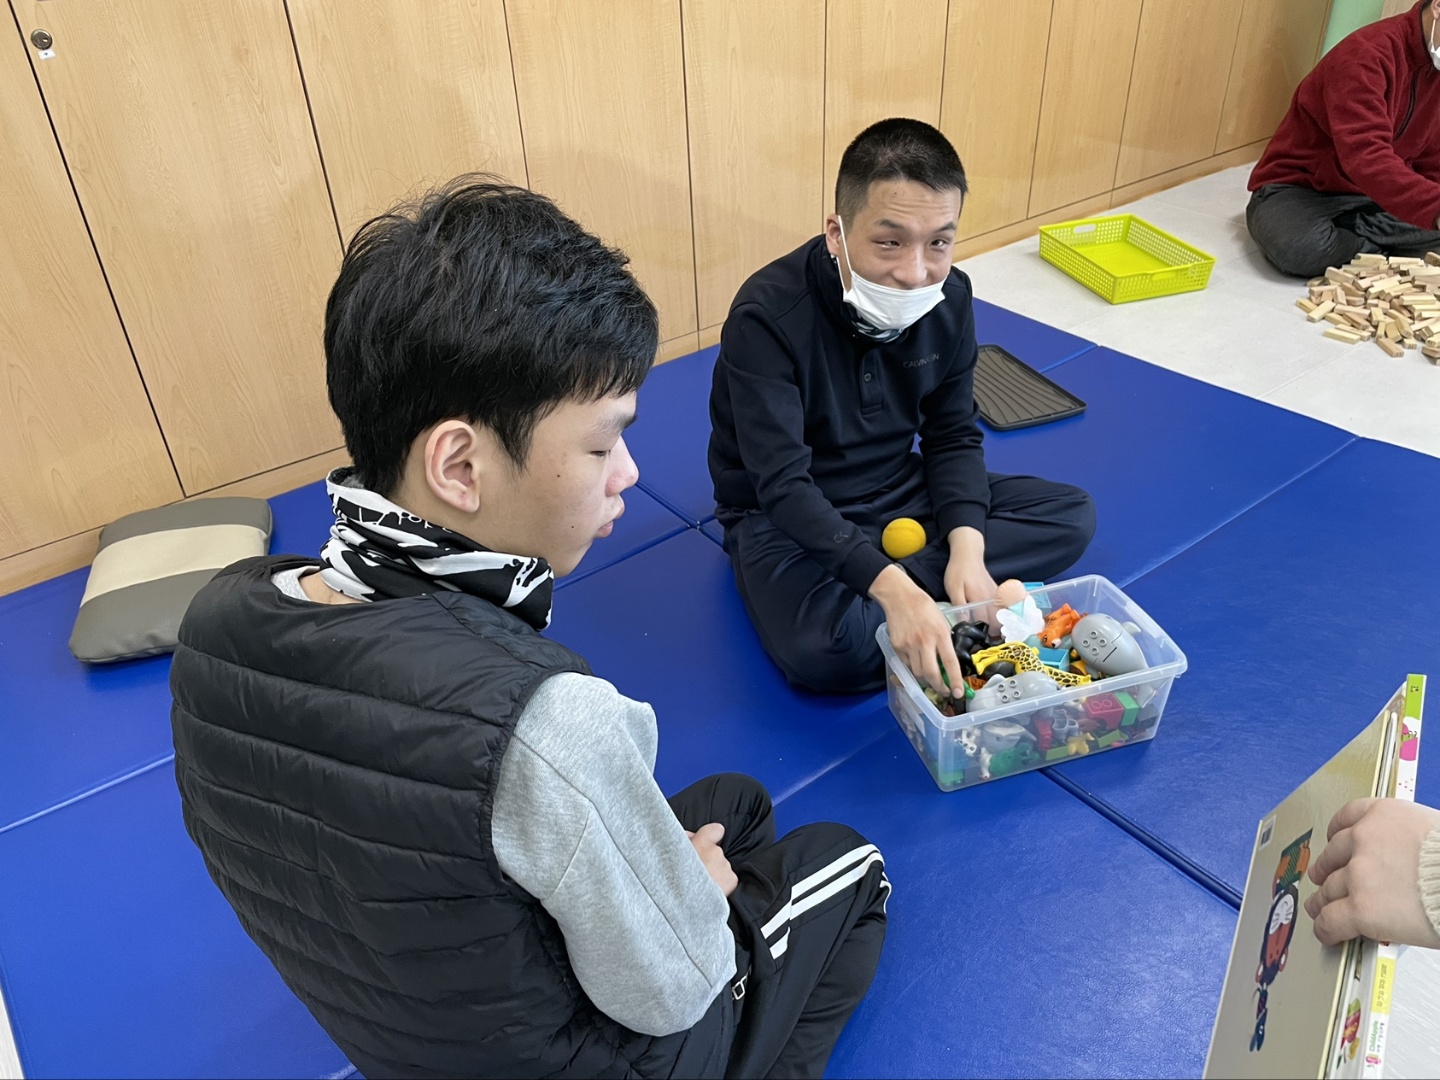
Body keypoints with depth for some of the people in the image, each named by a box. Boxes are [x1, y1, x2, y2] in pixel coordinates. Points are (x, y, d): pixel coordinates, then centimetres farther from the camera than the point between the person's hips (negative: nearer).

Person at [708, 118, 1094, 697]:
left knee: (1072, 515, -6)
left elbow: (954, 436, 0)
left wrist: (967, 546, -19)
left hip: (898, 493, 7)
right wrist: (893, 587, -42)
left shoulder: (949, 297, -8)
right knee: (824, 650, -36)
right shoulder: (768, 317, -26)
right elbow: (784, 486, -30)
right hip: (787, 517, -6)